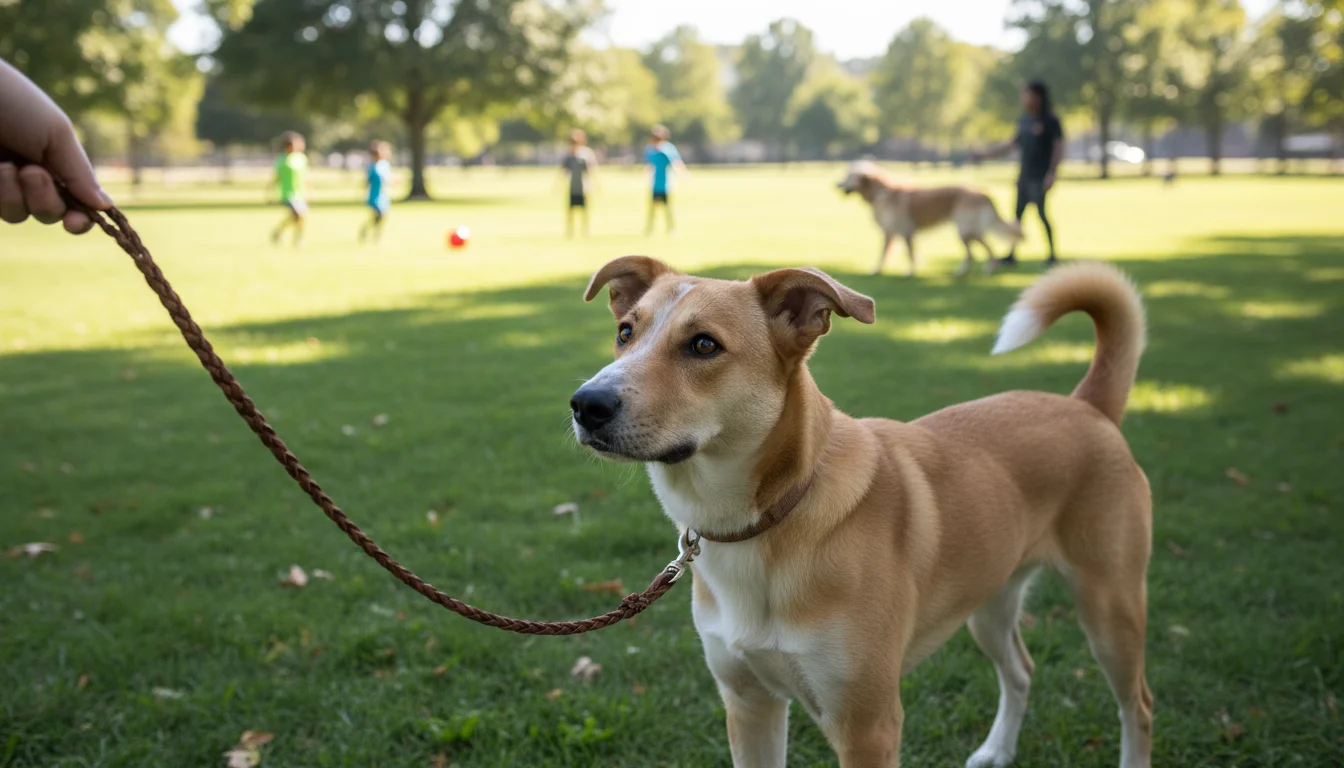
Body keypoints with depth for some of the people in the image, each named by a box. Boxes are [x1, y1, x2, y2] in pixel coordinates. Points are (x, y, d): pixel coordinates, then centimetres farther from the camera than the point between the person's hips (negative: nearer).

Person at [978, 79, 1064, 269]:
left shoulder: (1050, 120, -7)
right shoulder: (1024, 120, 13)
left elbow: (1059, 146, -9)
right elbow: (1013, 143, 21)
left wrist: (1052, 173, -16)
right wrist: (987, 154, 20)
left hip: (1040, 177, -7)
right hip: (1025, 175, 7)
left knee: (1041, 213, -8)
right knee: (1018, 214, 7)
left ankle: (1052, 255, 1)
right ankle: (1012, 255, 12)